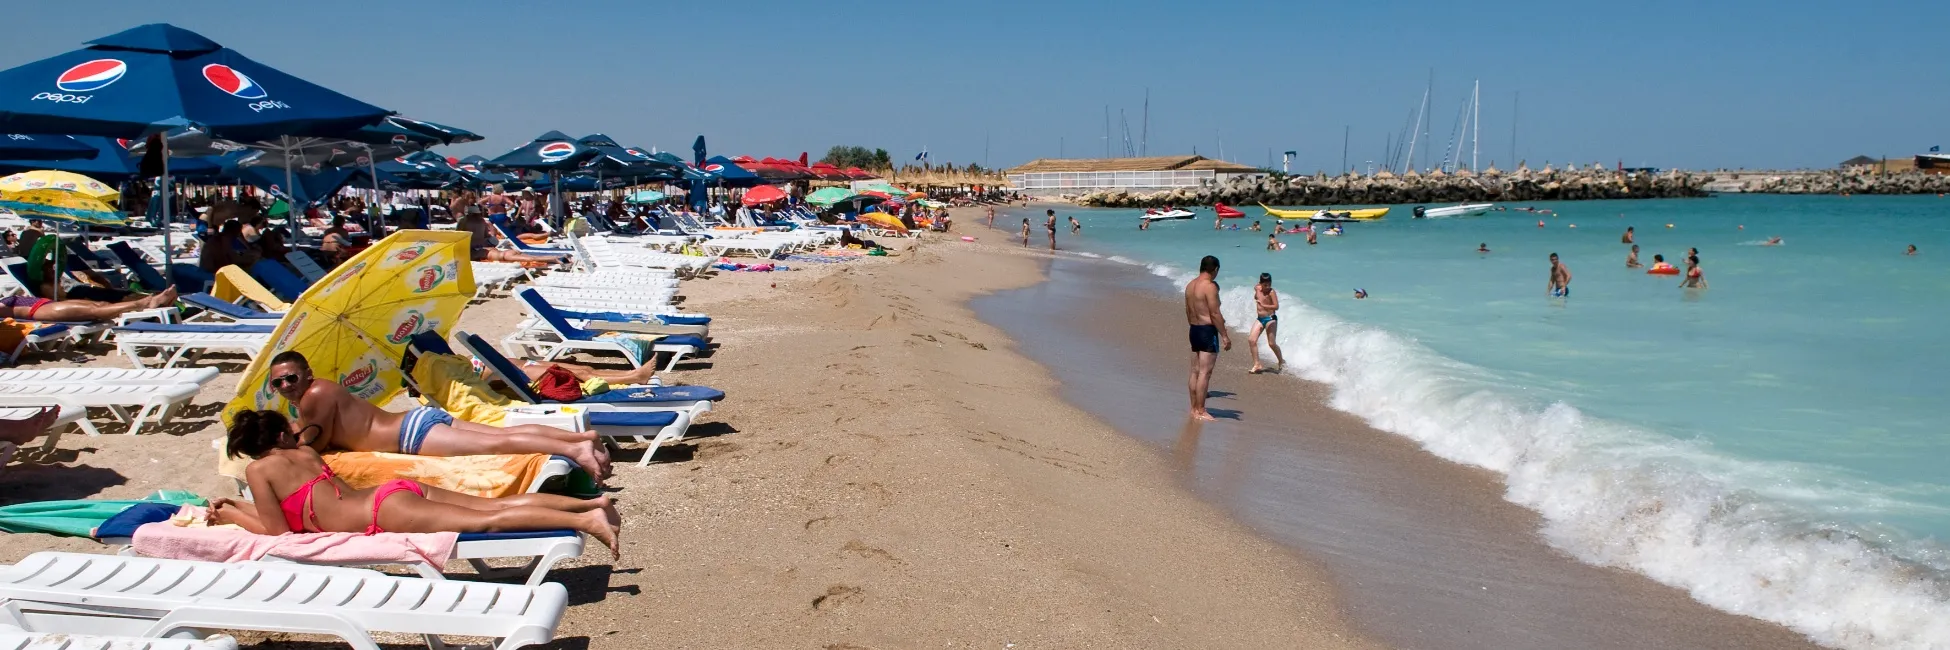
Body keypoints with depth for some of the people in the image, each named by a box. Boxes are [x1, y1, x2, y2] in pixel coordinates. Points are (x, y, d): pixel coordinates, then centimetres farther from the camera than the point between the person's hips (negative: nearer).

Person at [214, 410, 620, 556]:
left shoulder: (258, 469, 6)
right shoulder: (305, 452, 28)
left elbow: (279, 530, 4)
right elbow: (292, 503, 40)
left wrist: (232, 518, 17)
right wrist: (240, 506, 41)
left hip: (386, 512, -8)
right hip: (400, 491, 8)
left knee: (489, 520, -21)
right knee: (496, 505, 0)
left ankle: (585, 520, -35)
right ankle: (591, 504, -13)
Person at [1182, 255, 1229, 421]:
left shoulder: (1190, 285, 10)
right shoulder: (1210, 286, -16)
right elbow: (1215, 314, -18)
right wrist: (1225, 336, -14)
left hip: (1194, 330, 9)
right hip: (1208, 331, -9)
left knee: (1195, 371, 13)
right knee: (1205, 373, -6)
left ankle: (1194, 409, 18)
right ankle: (1200, 412, -5)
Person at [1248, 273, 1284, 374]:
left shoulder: (1271, 292, -17)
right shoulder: (1257, 288, 1)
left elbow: (1276, 306, -28)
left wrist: (1264, 305, -40)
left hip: (1270, 318, -6)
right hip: (1260, 319, 6)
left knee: (1272, 343, -4)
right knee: (1252, 340, -9)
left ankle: (1281, 361, 22)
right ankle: (1257, 365, -4)